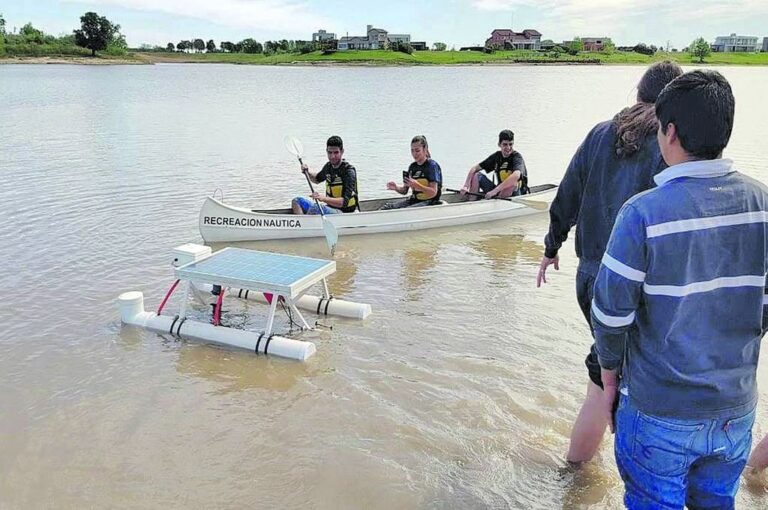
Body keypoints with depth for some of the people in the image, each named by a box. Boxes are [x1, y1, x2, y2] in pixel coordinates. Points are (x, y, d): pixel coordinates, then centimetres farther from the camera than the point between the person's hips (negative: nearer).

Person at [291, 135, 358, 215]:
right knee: (297, 201, 3)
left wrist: (323, 198, -39)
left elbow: (344, 202, -27)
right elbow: (317, 179, 28)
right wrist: (308, 173, 6)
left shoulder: (349, 171, -18)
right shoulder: (328, 166, 4)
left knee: (314, 209, -33)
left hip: (344, 213, -8)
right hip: (329, 207, 8)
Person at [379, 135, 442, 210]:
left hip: (429, 202, -7)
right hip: (413, 200, 7)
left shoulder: (432, 165, -10)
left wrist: (417, 185, -30)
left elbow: (433, 193, -16)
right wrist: (396, 188, -10)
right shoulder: (412, 166, 11)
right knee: (387, 206, -13)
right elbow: (404, 191, 13)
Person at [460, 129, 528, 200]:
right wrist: (466, 187, -15)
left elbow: (516, 176, -36)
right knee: (477, 175, -6)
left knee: (512, 182, -37)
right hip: (500, 191, 5)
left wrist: (495, 190, -42)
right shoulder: (496, 156, 1)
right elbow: (474, 169, 1)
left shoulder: (517, 157, -15)